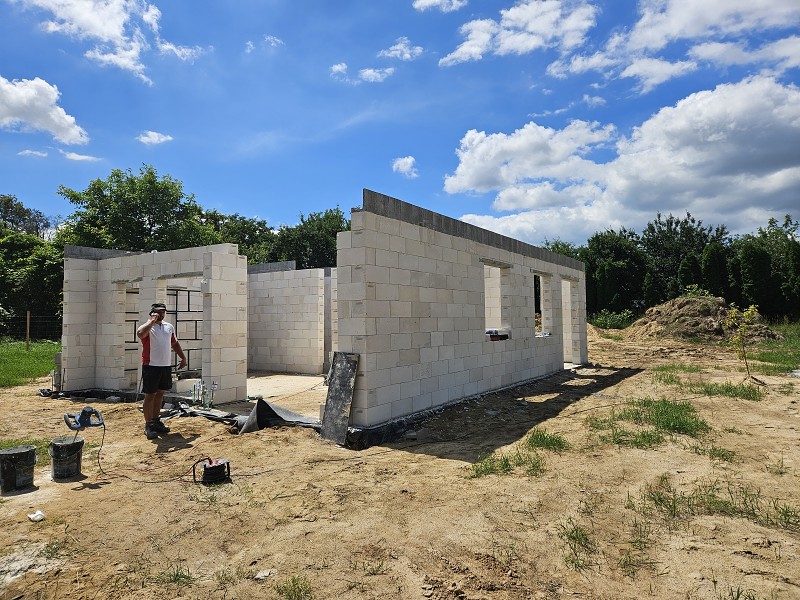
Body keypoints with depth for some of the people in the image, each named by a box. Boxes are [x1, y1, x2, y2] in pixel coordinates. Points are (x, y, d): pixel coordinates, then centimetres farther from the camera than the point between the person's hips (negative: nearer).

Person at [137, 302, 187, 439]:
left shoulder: (169, 327, 13)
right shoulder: (147, 327, -8)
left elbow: (175, 344, 23)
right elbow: (140, 333, -33)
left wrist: (183, 358, 19)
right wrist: (152, 321, -24)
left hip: (166, 366, 7)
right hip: (151, 366, -6)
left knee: (160, 393, 14)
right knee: (150, 395, -1)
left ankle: (156, 421, 25)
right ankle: (148, 425, 5)